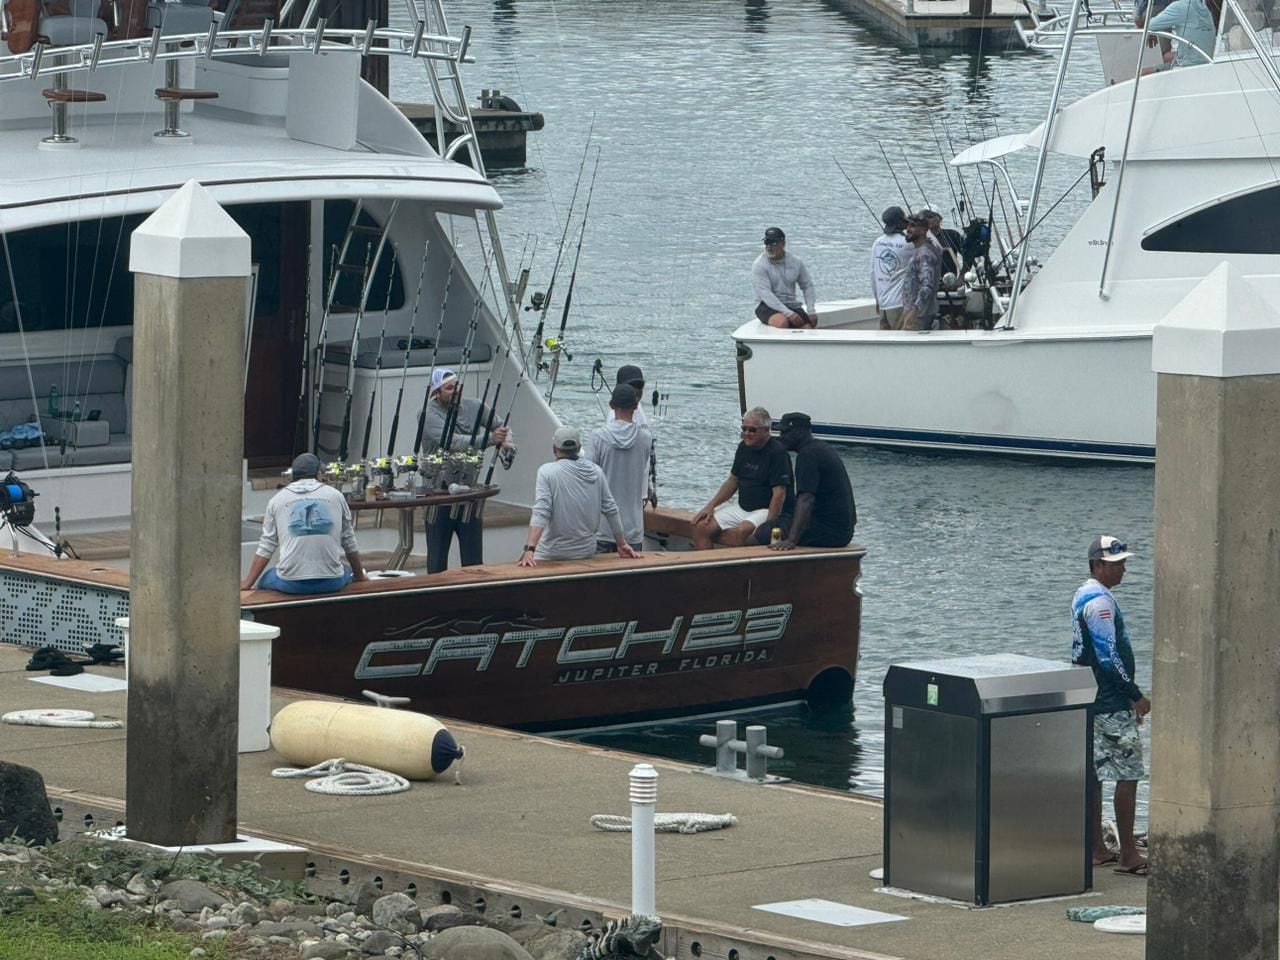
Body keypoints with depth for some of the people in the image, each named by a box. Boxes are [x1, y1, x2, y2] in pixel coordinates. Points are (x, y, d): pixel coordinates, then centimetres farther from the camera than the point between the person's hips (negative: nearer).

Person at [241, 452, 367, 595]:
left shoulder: (277, 500, 9)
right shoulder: (335, 496, 10)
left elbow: (265, 548, 8)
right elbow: (350, 544, 14)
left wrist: (248, 583, 14)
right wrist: (360, 577, 27)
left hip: (291, 584, -1)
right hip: (331, 583, 1)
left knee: (264, 580, 30)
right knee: (348, 575, 35)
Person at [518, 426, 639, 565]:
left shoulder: (547, 471, -8)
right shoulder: (596, 472, 4)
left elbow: (541, 513, -19)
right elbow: (610, 510, 8)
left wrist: (529, 549, -25)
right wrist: (622, 544, 17)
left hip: (552, 554, -5)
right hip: (587, 552, 5)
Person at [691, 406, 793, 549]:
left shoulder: (777, 453, -14)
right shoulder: (744, 448, 11)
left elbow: (779, 494, -19)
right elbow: (733, 481, 20)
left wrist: (768, 526, -26)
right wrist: (710, 506, 9)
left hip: (767, 511, -8)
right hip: (742, 508, 8)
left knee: (741, 532, -38)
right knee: (701, 526, -9)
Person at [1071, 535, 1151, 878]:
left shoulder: (1084, 596, 14)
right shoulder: (1100, 601, -18)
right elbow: (1109, 657, -22)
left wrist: (1128, 696, 23)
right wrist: (1136, 696, -15)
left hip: (1090, 701, 10)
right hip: (1110, 704, -10)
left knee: (1094, 772, 11)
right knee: (1128, 773, -7)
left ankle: (1097, 849, 16)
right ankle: (1128, 855, -7)